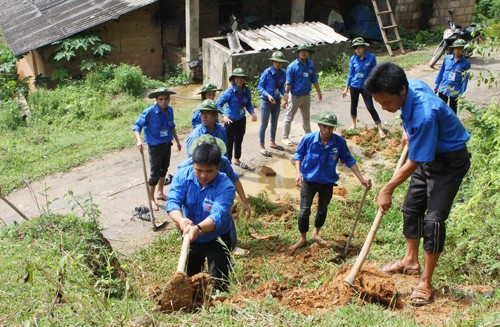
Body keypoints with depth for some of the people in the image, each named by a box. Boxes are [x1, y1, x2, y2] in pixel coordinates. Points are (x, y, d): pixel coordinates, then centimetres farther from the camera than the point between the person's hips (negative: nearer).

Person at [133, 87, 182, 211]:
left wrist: (177, 141, 18)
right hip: (155, 146, -6)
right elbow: (137, 125, -15)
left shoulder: (169, 110, -3)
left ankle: (160, 193, 39)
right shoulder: (149, 112, -21)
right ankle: (151, 199, 14)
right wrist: (139, 140, -30)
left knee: (164, 170, 20)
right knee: (155, 173, -1)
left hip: (167, 145, 6)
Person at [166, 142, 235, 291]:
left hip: (217, 239, -4)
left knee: (219, 282, -4)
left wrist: (199, 228, -62)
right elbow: (172, 201, -30)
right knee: (189, 276, 23)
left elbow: (218, 215, -42)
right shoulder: (183, 176, -19)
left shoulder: (225, 186, -29)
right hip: (190, 238, 4)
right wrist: (181, 220, -52)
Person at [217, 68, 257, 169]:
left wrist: (253, 113, -12)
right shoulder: (230, 91, -20)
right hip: (230, 121, -5)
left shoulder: (247, 90, -5)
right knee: (229, 142, 1)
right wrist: (225, 116, -33)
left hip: (241, 120, 5)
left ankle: (237, 159, 43)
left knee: (239, 141, 22)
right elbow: (219, 104, -20)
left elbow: (248, 104, 6)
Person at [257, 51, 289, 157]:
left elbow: (281, 86, 8)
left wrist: (284, 93, -13)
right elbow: (260, 86, -14)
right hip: (266, 101, -6)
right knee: (264, 125, 1)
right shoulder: (267, 73, -18)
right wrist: (268, 95, -28)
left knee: (274, 123, 20)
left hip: (277, 101, 6)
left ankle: (272, 142, 39)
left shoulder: (283, 73, -3)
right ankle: (262, 147, 11)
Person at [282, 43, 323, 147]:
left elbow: (314, 80, 11)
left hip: (306, 95, 6)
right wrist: (285, 96, -18)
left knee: (306, 116, 22)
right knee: (289, 117, 5)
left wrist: (319, 92, 17)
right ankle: (285, 137, 16)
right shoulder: (293, 66, -17)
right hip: (295, 96, -6)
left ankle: (308, 134, 40)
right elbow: (288, 83, -16)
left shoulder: (310, 64, 0)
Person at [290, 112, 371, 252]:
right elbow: (298, 155, -2)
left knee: (323, 210, 20)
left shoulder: (340, 142, -16)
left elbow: (349, 160, -5)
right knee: (304, 211, -1)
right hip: (309, 181, -2)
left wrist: (361, 179, -7)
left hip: (327, 183, 2)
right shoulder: (308, 139, -18)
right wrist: (298, 173, -14)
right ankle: (302, 239, 20)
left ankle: (316, 233, 44)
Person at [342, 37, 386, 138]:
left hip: (365, 86, -3)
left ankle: (380, 129, -5)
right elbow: (350, 74, 5)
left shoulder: (371, 57, -10)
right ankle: (354, 124, 36)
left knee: (370, 107, -8)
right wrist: (346, 88, 6)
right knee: (353, 105, 15)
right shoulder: (353, 59, -3)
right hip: (354, 85, 3)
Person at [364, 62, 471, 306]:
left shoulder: (424, 114, -38)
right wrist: (408, 130, 4)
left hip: (450, 161, -9)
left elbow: (414, 163, -28)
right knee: (411, 208, 16)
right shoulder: (410, 86, -13)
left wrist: (387, 189, -19)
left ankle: (425, 283, 1)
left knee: (433, 219, -12)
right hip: (428, 156, 9)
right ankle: (411, 261, 35)